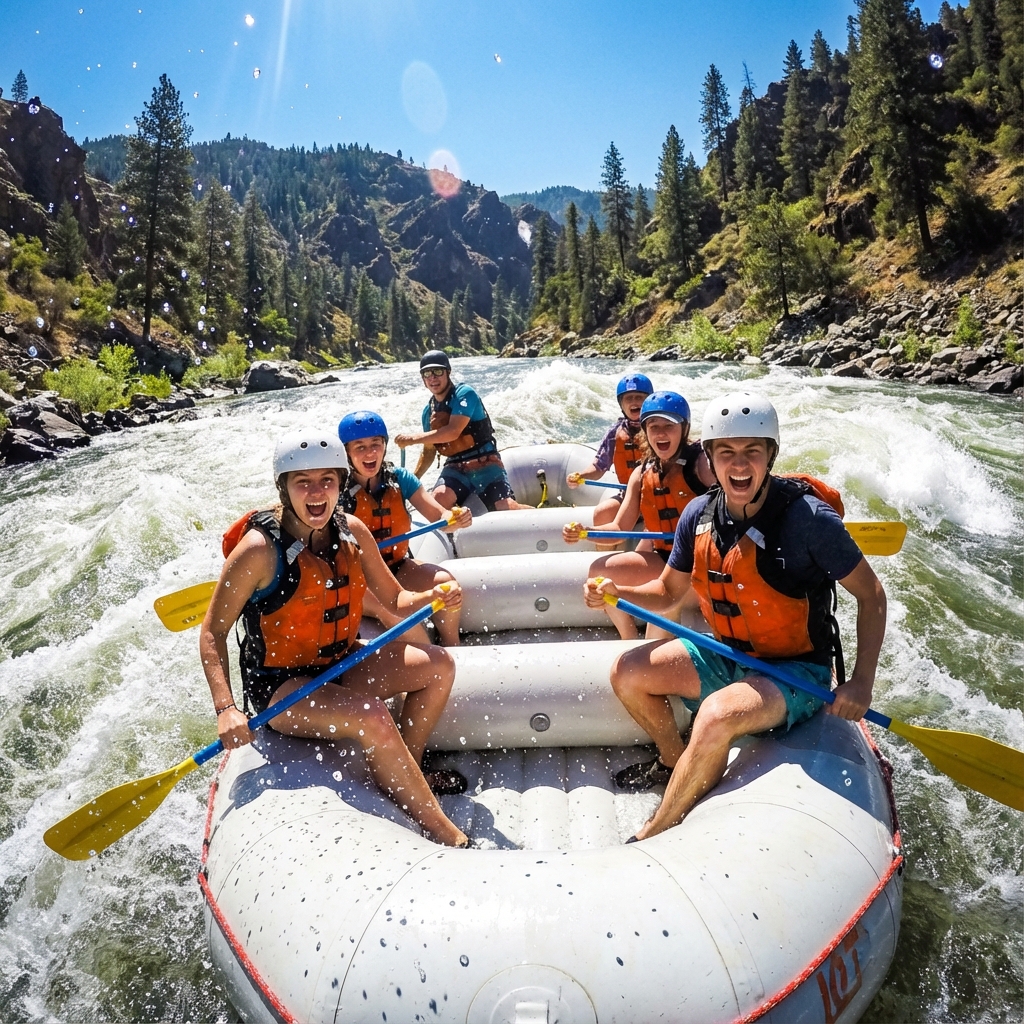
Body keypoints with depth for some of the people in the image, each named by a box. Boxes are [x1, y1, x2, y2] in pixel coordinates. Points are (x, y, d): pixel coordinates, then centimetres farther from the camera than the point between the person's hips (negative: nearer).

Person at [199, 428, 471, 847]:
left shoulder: (352, 530, -4)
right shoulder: (259, 549, -21)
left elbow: (394, 600, 4)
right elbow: (212, 632, -15)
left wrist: (433, 596, -17)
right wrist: (225, 708, -27)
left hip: (341, 663, 7)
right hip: (280, 686, -6)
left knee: (438, 665, -4)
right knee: (371, 716, -30)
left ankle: (407, 771, 12)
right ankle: (447, 837, -15)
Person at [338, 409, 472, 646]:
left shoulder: (399, 478, -5)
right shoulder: (339, 490, -16)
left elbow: (439, 517, -9)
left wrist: (455, 519, -32)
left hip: (397, 567, 4)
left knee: (445, 581, -21)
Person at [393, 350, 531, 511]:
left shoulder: (464, 393, -9)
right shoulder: (428, 411, 11)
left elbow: (453, 431, -22)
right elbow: (428, 451, 20)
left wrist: (412, 439, -21)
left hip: (484, 463, -4)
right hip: (455, 467, 4)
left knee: (508, 508, -19)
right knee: (438, 499, -28)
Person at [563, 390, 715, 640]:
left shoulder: (701, 462, -12)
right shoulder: (641, 474, 5)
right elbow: (619, 528, 3)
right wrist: (582, 532, -15)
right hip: (664, 558, 6)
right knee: (600, 570, -5)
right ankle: (631, 645, 11)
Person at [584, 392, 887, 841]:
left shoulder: (807, 517, -23)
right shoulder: (699, 514, -7)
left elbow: (871, 596, -12)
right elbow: (668, 591, 6)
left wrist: (862, 682, -21)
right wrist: (613, 592, -13)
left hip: (796, 671, -6)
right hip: (727, 654, 6)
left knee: (716, 715, -33)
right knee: (627, 672, 0)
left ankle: (652, 838, -11)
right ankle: (673, 760, 27)